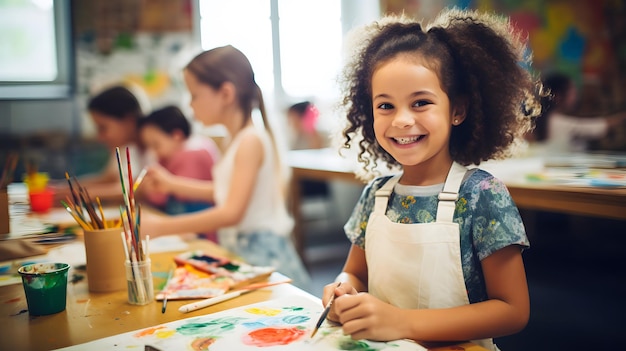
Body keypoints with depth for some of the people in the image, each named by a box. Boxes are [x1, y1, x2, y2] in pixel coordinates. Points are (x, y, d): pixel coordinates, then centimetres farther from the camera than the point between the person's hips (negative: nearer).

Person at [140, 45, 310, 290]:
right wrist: (172, 183, 17)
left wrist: (162, 227, -23)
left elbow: (231, 213, -25)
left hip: (261, 252, -8)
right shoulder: (237, 139, 8)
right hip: (237, 249, 8)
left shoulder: (251, 140, -19)